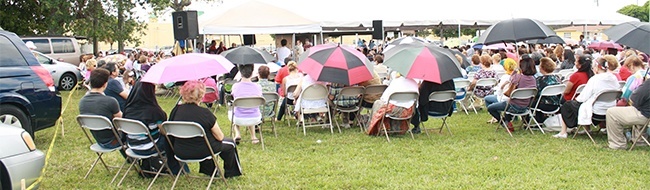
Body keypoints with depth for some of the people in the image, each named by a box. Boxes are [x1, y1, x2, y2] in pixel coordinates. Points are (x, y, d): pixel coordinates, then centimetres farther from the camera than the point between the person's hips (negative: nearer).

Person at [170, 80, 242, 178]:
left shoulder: (176, 110, -9)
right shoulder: (205, 113, -21)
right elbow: (220, 137, -13)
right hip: (201, 152, -5)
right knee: (230, 143, 21)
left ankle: (208, 171, 49)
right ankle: (231, 173, 37)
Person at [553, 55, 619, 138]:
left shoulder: (595, 79, -20)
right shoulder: (614, 78, -2)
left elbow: (583, 98, -17)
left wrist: (576, 99, 7)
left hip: (596, 113, -7)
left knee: (567, 105, 13)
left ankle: (563, 132, 17)